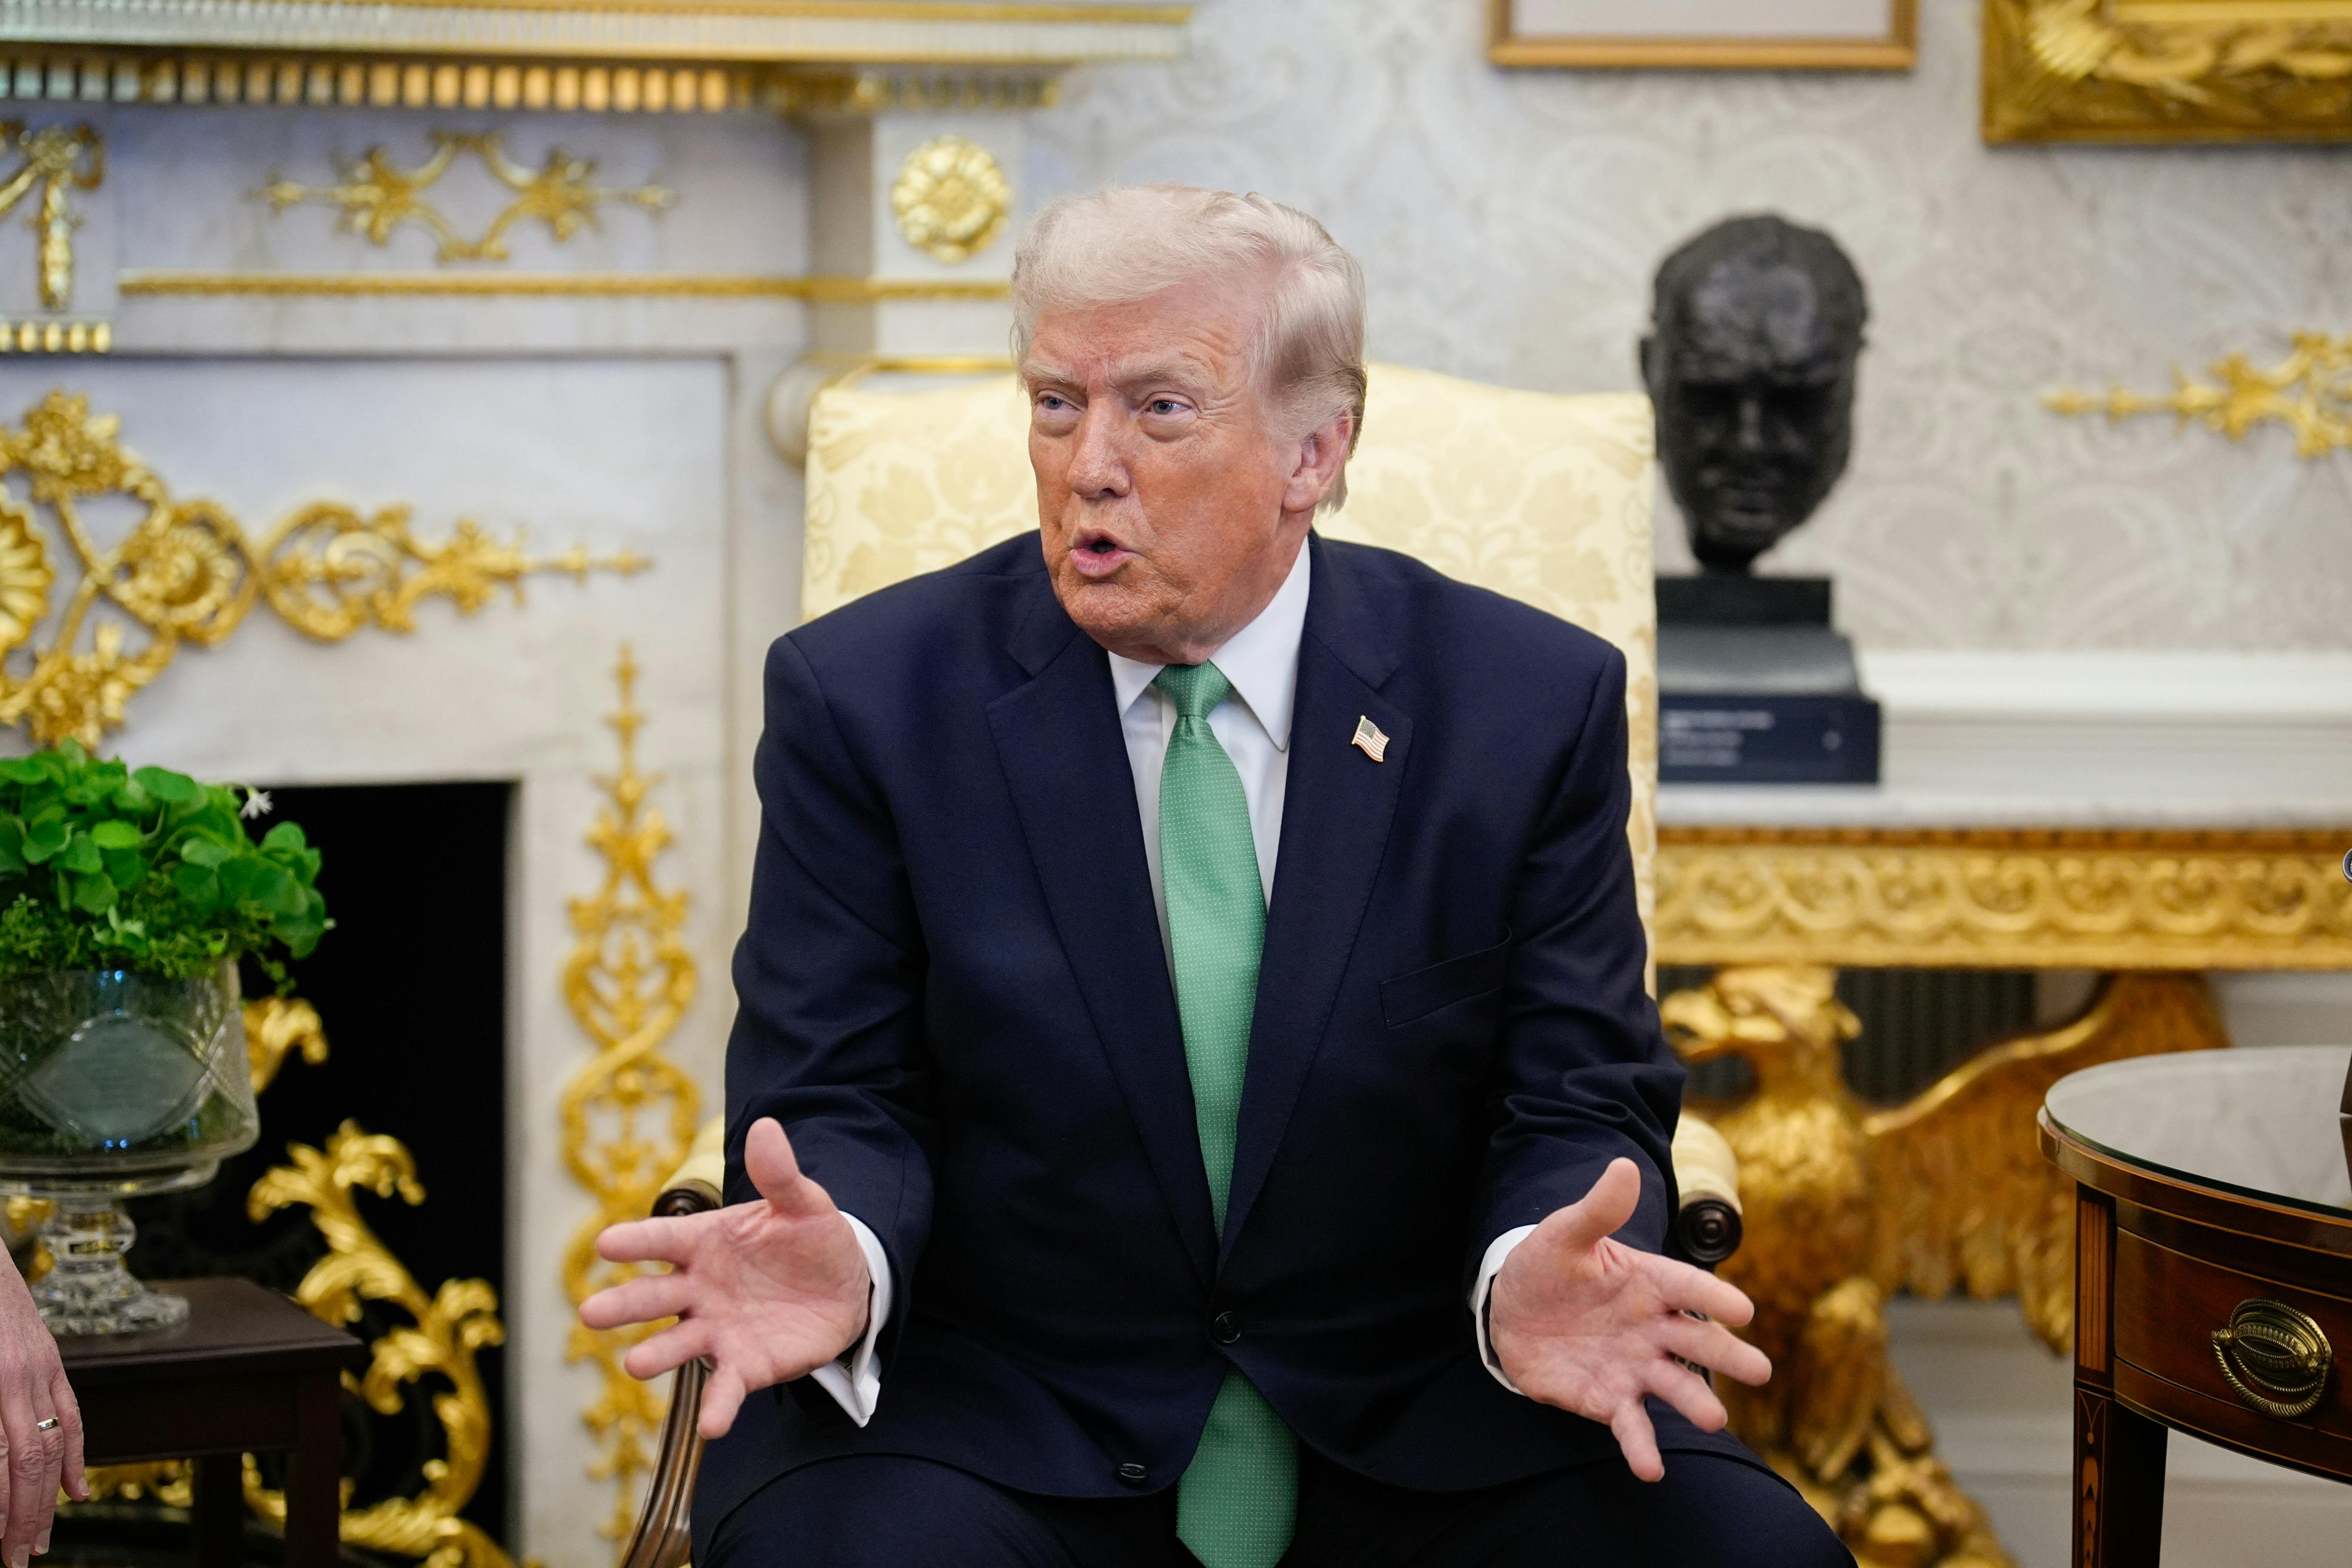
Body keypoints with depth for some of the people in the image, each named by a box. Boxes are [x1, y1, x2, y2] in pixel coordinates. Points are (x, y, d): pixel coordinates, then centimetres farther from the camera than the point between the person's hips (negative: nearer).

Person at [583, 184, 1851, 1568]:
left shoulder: (1535, 704, 0)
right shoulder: (867, 699, -1)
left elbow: (1581, 1103, 0)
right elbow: (843, 1102, -2)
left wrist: (1534, 1280, -24)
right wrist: (843, 1255, -27)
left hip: (1417, 1429, 2)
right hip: (1000, 1429, -1)